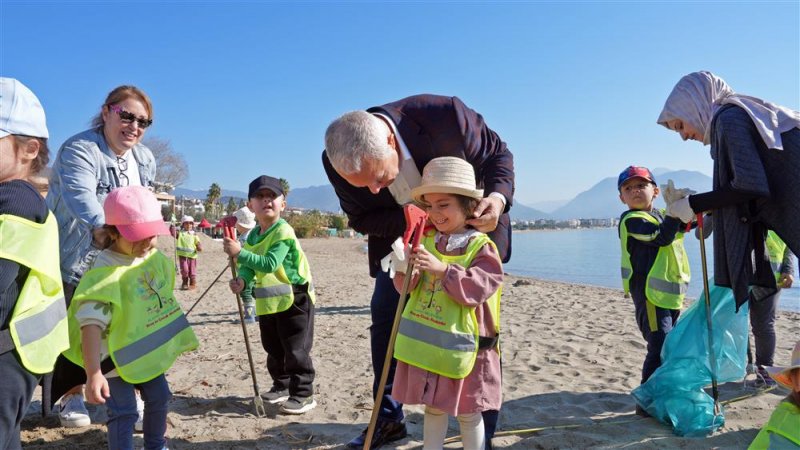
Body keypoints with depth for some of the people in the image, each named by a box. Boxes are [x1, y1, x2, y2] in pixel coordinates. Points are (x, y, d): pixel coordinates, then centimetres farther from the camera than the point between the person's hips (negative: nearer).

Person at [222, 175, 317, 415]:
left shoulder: (284, 231, -19)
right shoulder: (253, 235, 7)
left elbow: (270, 263, -29)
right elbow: (249, 265, 3)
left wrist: (239, 252, -32)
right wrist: (242, 279, -19)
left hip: (294, 299, -8)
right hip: (268, 302, 8)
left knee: (296, 349, -2)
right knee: (273, 348, 19)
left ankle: (303, 393, 10)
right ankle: (282, 386, 36)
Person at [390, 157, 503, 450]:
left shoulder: (481, 246, -10)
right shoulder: (426, 240, 5)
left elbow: (479, 288, -22)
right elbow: (406, 287, 6)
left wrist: (442, 269, -30)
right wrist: (408, 272, -17)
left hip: (462, 346, -4)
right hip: (426, 343, 5)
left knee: (467, 413, 11)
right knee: (433, 407, 18)